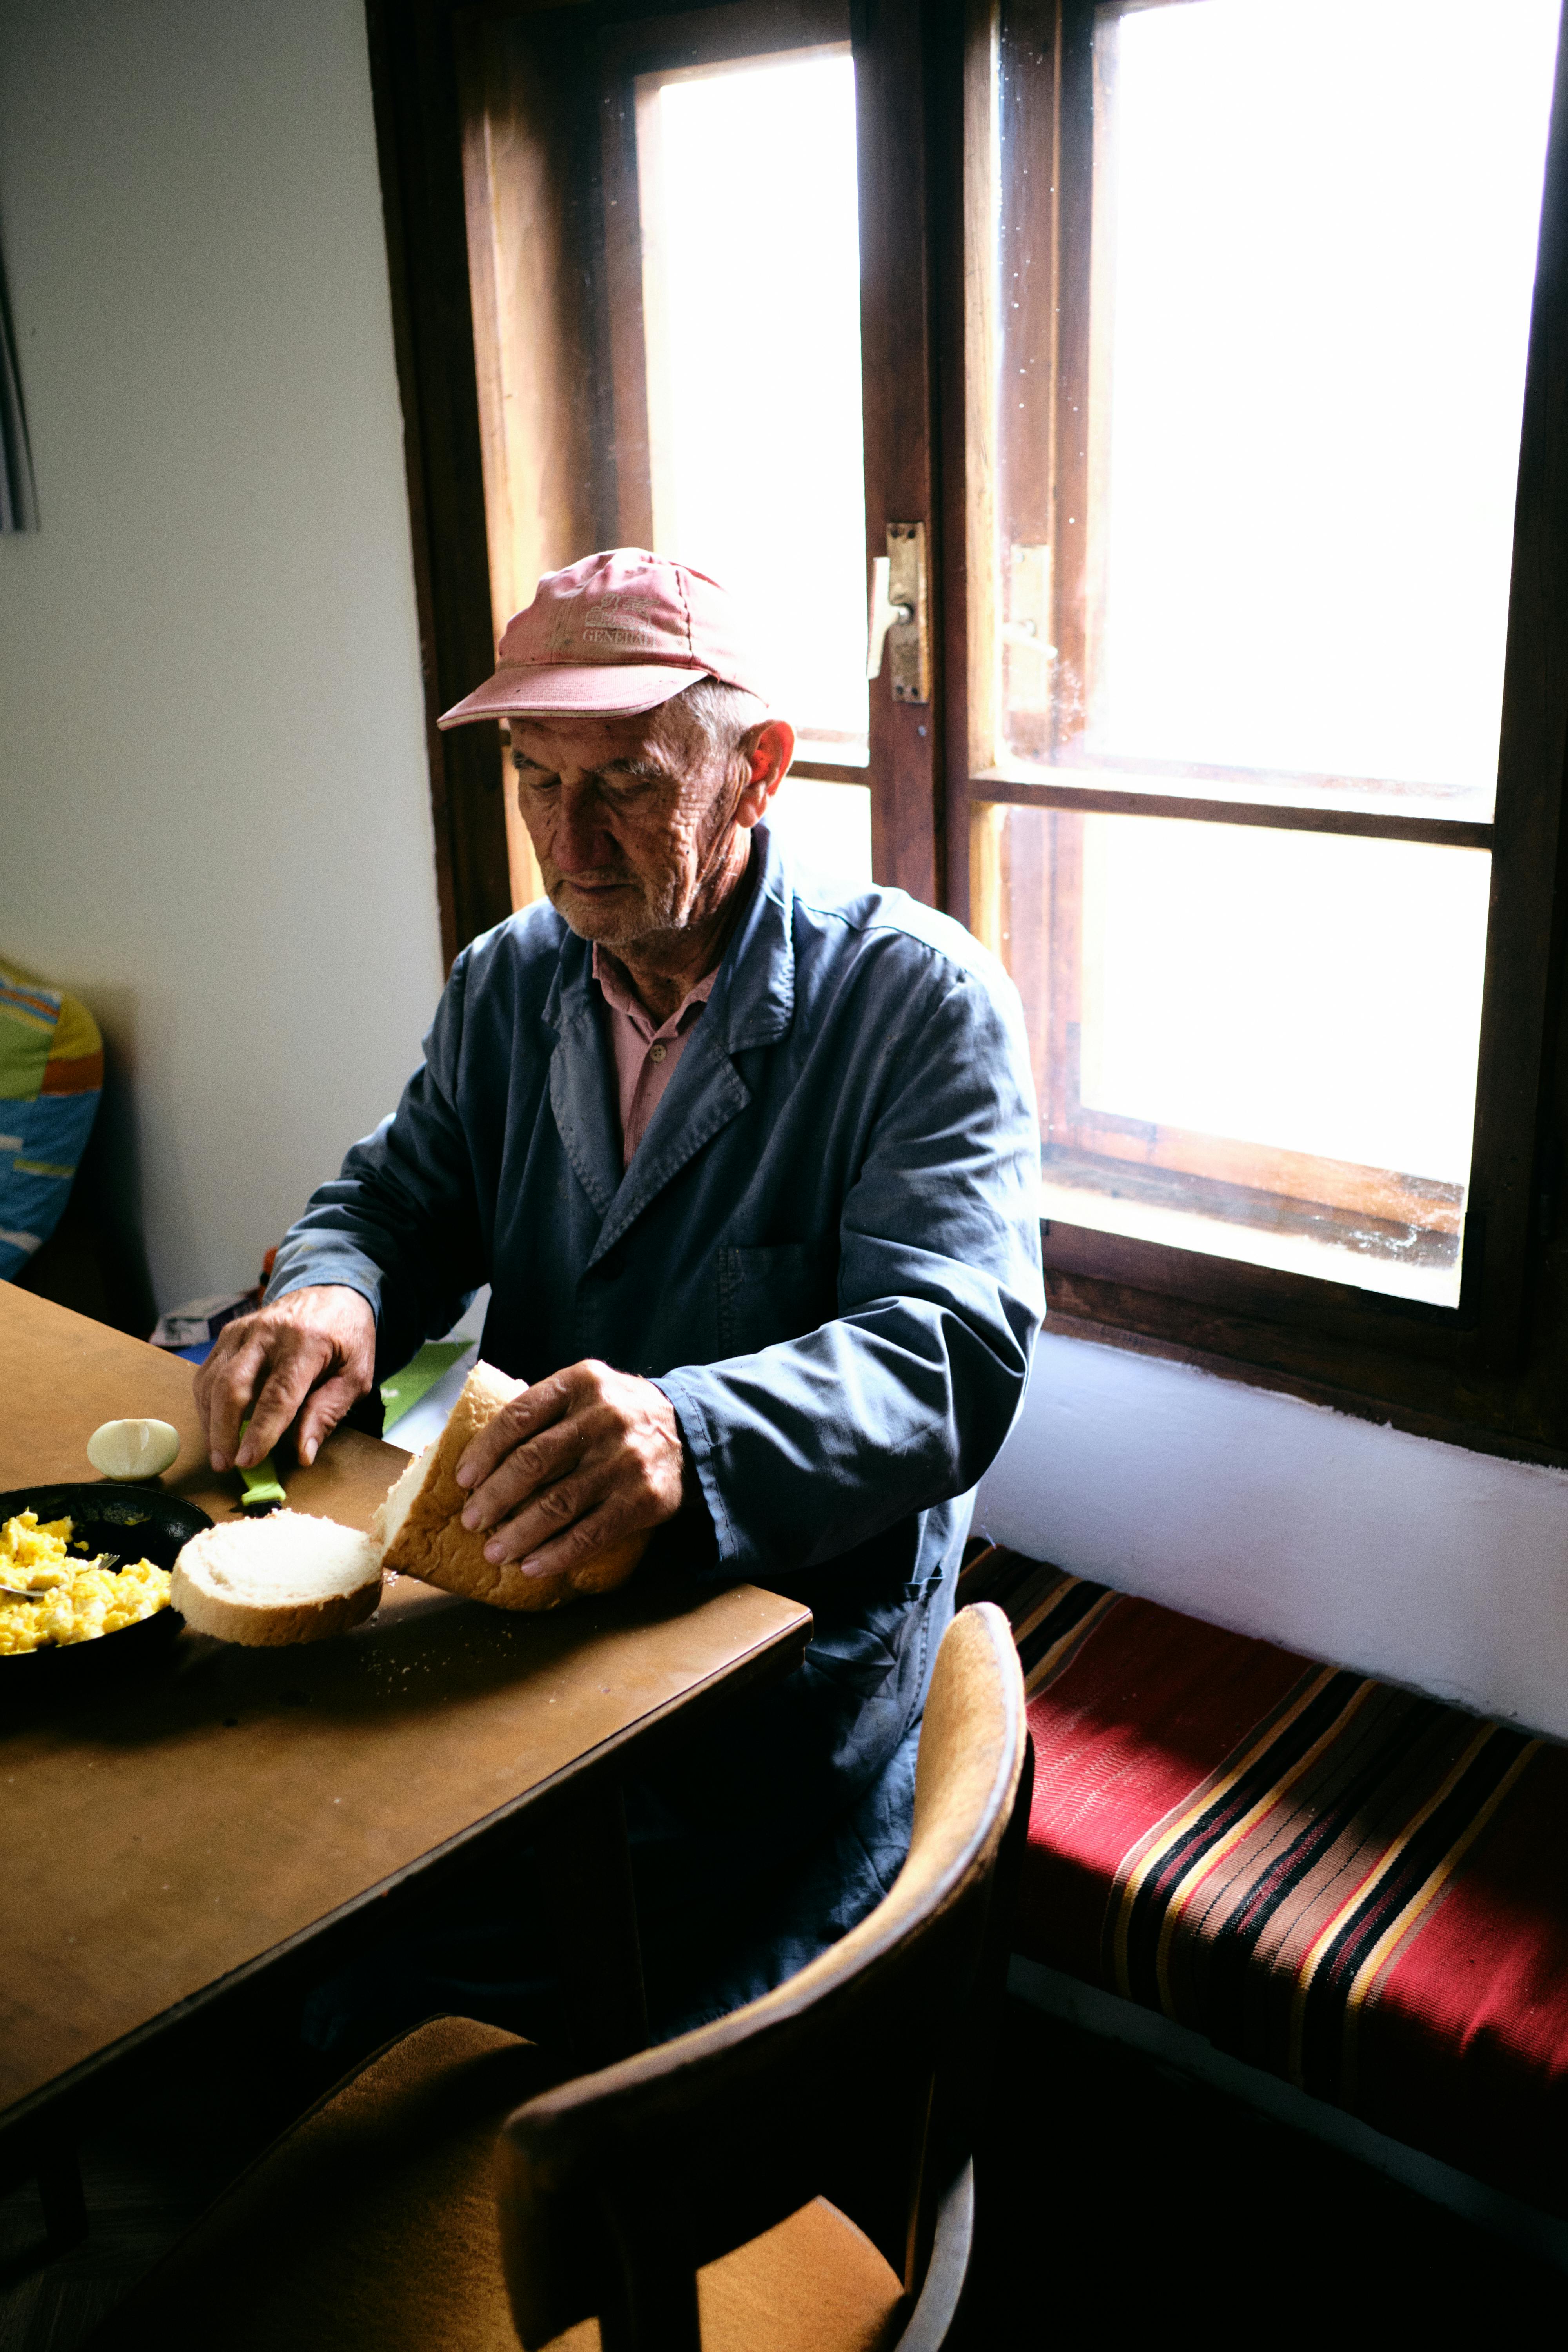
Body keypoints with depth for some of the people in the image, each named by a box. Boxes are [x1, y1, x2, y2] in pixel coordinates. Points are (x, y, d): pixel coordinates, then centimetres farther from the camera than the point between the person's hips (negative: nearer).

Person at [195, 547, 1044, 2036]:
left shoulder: (919, 1001, -12)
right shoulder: (507, 984, 8)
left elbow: (959, 1355, -20)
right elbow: (402, 1197, 15)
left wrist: (685, 1434, -41)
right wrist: (332, 1294, -12)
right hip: (522, 1599, 5)